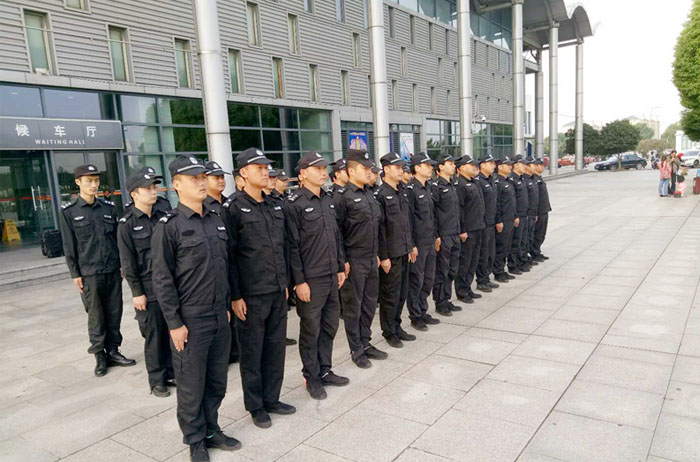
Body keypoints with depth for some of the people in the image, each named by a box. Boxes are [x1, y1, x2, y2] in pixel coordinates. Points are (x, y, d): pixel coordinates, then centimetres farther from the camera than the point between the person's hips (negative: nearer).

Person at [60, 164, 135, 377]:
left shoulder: (109, 207, 7)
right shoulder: (69, 212, -1)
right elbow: (69, 246, -1)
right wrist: (75, 274, -4)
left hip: (113, 271, 3)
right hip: (89, 273, -3)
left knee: (114, 313, 8)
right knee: (96, 316, 5)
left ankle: (113, 351, 21)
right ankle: (99, 356, 18)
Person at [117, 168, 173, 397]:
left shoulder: (163, 217, 6)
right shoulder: (127, 224, -7)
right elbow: (127, 262, -7)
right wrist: (137, 292, -9)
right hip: (148, 289, -4)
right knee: (154, 336, 5)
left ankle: (171, 373, 27)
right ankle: (157, 381, 20)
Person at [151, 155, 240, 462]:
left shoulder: (216, 221, 8)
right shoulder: (168, 227, -10)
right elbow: (162, 280, -11)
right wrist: (174, 324, -11)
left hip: (220, 318, 6)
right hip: (190, 321, -5)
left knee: (217, 381, 16)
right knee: (191, 385, 9)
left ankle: (211, 430, 35)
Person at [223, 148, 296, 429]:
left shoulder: (275, 206, 10)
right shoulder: (234, 209, -10)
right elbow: (228, 255, -11)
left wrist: (285, 282, 14)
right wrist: (235, 296, -13)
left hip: (278, 291, 6)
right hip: (250, 295, -6)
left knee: (276, 347, 14)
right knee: (252, 351, 8)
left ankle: (271, 399, 31)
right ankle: (255, 406, 25)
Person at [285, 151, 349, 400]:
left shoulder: (327, 200, 11)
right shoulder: (295, 204, -12)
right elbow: (292, 246, -14)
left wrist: (340, 267, 15)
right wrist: (299, 281, -15)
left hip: (332, 277, 7)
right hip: (311, 279, -7)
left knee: (330, 325, 16)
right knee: (311, 330, 7)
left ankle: (325, 371, 32)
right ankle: (311, 378, 23)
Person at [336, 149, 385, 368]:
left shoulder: (369, 194, 12)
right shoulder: (343, 196, -13)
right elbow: (337, 231, -14)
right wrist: (343, 261, -15)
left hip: (371, 259, 8)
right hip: (354, 261, -7)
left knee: (369, 303, 15)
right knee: (353, 306, 6)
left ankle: (366, 343, 30)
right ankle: (356, 350, 19)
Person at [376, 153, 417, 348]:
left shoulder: (401, 193, 12)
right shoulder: (380, 195, -13)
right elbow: (379, 228, -16)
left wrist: (411, 245, 17)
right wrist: (383, 256, -17)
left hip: (404, 252, 8)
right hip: (390, 255, -8)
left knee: (402, 293, 15)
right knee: (390, 295, 4)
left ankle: (397, 327, 30)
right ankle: (389, 332, 19)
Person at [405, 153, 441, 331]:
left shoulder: (427, 187, 13)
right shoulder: (410, 189, -14)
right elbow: (408, 219, -17)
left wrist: (435, 236, 18)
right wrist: (411, 244, -18)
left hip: (430, 242, 9)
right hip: (418, 243, -8)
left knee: (428, 279, 15)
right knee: (416, 280, 3)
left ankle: (423, 312, 28)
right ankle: (415, 316, 16)